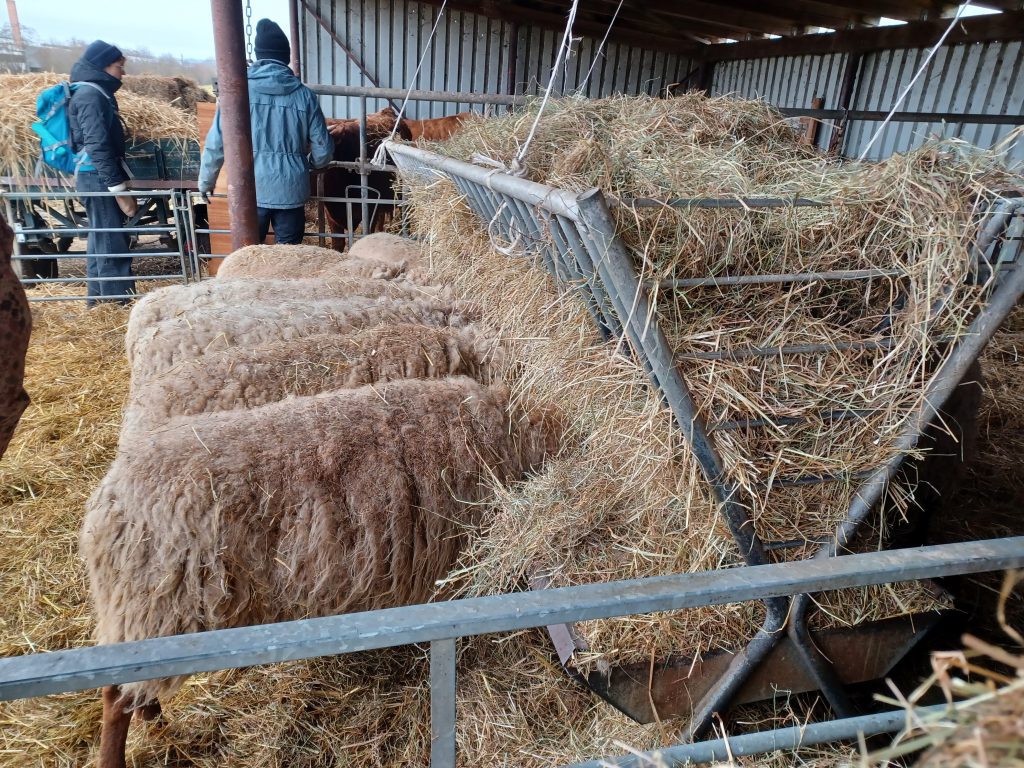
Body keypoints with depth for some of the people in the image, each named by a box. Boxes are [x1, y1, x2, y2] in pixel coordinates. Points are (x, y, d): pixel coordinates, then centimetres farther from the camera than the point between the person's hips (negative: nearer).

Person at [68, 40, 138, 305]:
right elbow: (97, 145, -21)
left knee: (102, 240, 14)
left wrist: (119, 182, 20)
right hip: (98, 178, -10)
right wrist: (119, 187, -24)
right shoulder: (91, 95, -13)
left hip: (98, 177, 10)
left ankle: (99, 299, 22)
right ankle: (119, 302, -10)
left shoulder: (96, 92, 18)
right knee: (112, 243, -11)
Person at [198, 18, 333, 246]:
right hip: (291, 190, 0)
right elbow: (323, 150, 2)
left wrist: (205, 182, 13)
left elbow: (216, 143, -2)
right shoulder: (304, 95, -1)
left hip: (251, 191, 0)